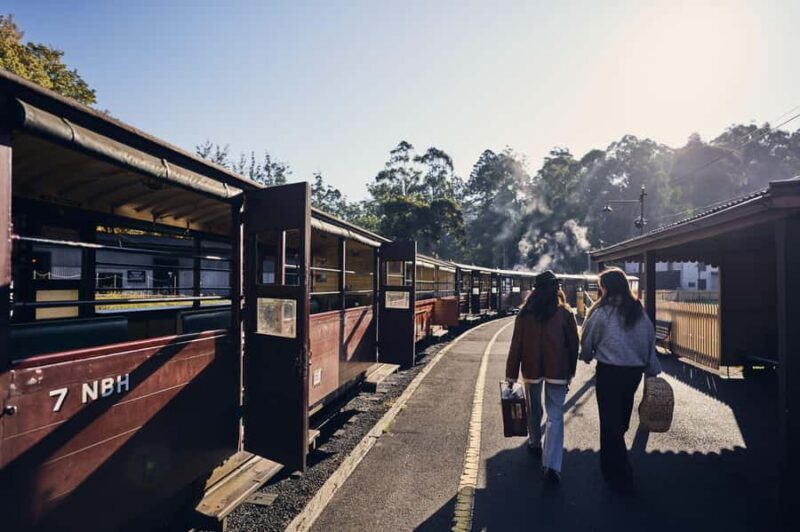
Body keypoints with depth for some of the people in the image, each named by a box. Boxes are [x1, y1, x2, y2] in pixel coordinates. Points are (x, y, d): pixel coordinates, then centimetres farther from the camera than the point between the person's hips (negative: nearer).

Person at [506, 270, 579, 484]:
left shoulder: (525, 313, -5)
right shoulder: (565, 313, -6)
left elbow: (516, 345, -5)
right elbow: (573, 344, 1)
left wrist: (511, 374, 1)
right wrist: (571, 370, 14)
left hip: (531, 369, 1)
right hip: (557, 370, -1)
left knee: (534, 409, 21)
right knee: (555, 416, 3)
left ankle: (535, 444, 40)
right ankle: (551, 465, -3)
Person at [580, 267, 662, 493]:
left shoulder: (602, 311, -13)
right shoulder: (639, 311, 2)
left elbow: (587, 341, -5)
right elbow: (650, 340, 7)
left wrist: (587, 356, 16)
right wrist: (652, 370, 15)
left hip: (609, 371, -6)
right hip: (635, 370, 6)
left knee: (610, 422, 6)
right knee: (622, 416, 23)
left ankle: (620, 478, 12)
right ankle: (612, 462, 43)